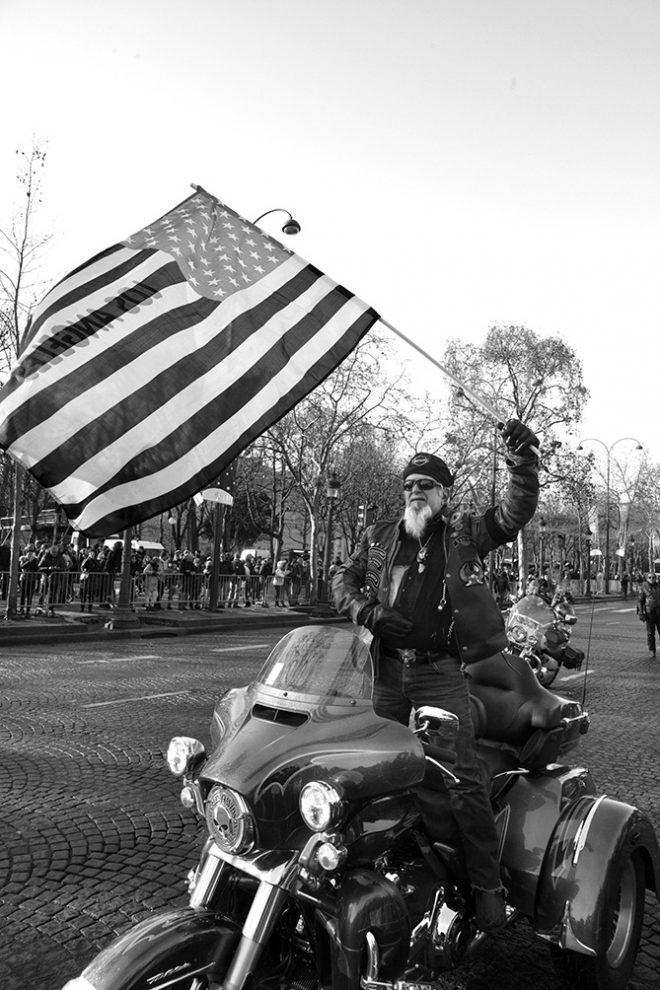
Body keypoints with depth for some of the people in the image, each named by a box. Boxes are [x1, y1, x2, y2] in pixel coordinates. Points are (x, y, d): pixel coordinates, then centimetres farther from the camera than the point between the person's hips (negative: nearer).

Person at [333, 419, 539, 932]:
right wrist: (368, 612, -5)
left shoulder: (465, 532, 4)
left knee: (462, 777, -8)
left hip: (441, 672, -4)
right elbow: (343, 579, 14)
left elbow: (515, 514, -8)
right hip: (388, 668, 4)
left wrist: (523, 461, -23)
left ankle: (488, 884, 5)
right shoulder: (380, 536, 12)